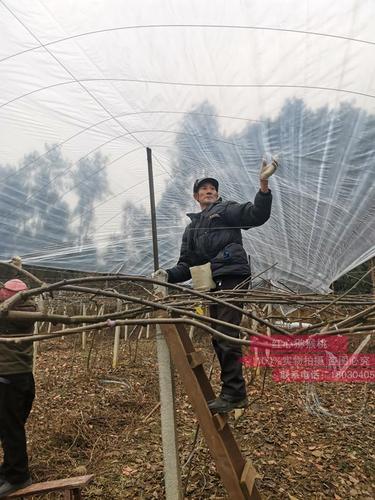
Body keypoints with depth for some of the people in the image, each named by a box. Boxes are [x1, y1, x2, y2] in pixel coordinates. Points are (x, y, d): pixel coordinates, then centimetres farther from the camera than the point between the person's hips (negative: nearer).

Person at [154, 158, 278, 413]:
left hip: (232, 278, -7)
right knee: (218, 338, 8)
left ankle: (233, 394, -5)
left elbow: (257, 215, -8)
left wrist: (264, 184, -21)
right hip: (213, 285, 7)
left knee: (226, 336, -12)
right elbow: (187, 264, 21)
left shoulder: (226, 210, 9)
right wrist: (169, 275, 2)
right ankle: (234, 393, 18)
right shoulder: (192, 228, 27)